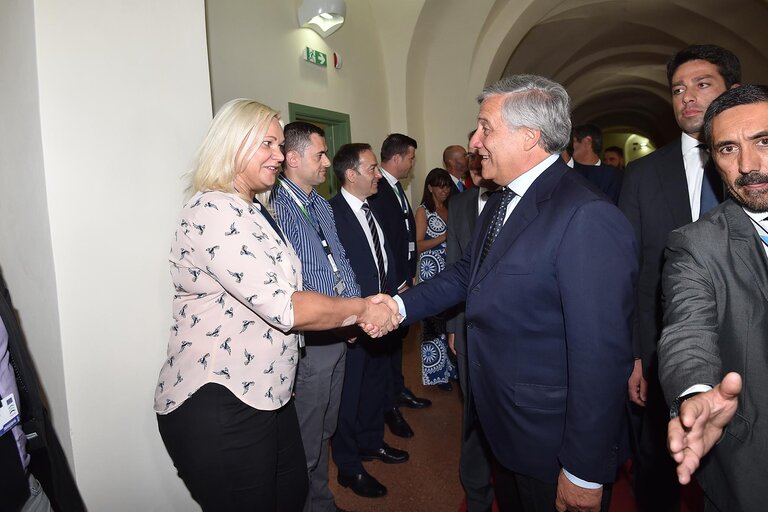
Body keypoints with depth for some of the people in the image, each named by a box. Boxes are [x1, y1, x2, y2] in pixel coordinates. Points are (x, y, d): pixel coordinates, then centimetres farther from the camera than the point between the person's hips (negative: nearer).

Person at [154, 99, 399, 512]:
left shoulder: (254, 211, 12)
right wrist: (360, 308, -10)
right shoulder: (212, 211, -19)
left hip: (267, 396, 9)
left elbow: (277, 303, 7)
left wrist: (358, 314, -5)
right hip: (217, 406, -9)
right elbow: (285, 309, -24)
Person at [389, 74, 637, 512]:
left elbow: (601, 356, -27)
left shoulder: (587, 218, -27)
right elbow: (469, 273, 11)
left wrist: (585, 474, -20)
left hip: (553, 441, -8)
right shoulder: (502, 201, 4)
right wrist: (401, 305, -2)